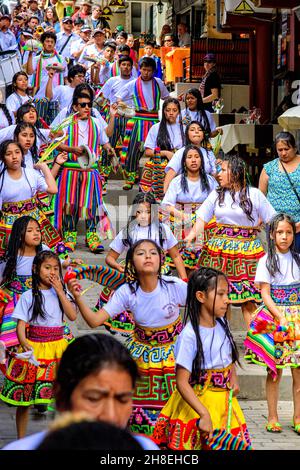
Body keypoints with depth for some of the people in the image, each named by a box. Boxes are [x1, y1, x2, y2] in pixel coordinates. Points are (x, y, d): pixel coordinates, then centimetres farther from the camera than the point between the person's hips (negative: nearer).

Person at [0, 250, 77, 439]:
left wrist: (59, 290, -8)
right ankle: (21, 440, 16)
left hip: (58, 348, 2)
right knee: (24, 399, 2)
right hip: (34, 348, -2)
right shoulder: (29, 296, -2)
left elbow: (72, 316, -6)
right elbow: (21, 325, -6)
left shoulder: (61, 292, 7)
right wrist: (24, 344, -25)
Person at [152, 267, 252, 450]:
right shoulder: (190, 335, -20)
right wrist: (204, 414, -30)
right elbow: (182, 383, -22)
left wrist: (233, 376, 2)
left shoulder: (222, 325, 2)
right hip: (196, 402, -7)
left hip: (224, 400, 7)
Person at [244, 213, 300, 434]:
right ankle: (272, 417, 7)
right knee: (274, 370, -1)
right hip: (274, 318, -2)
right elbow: (265, 295, -4)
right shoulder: (267, 261, 0)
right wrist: (281, 317, -15)